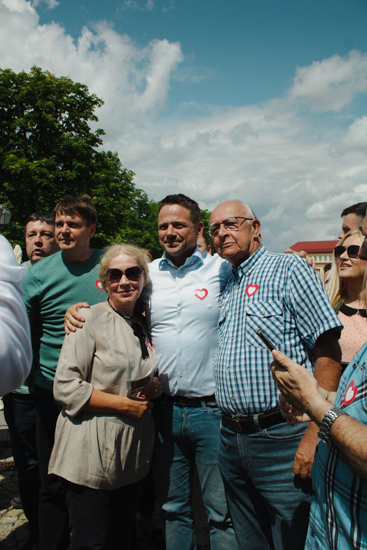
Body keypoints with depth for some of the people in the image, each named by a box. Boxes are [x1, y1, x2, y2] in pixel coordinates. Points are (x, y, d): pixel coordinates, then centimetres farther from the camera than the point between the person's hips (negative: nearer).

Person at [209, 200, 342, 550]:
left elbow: (327, 349, -14)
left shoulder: (288, 269, -6)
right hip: (231, 439, 7)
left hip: (283, 440, -6)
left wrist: (316, 432, -19)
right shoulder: (225, 289, 14)